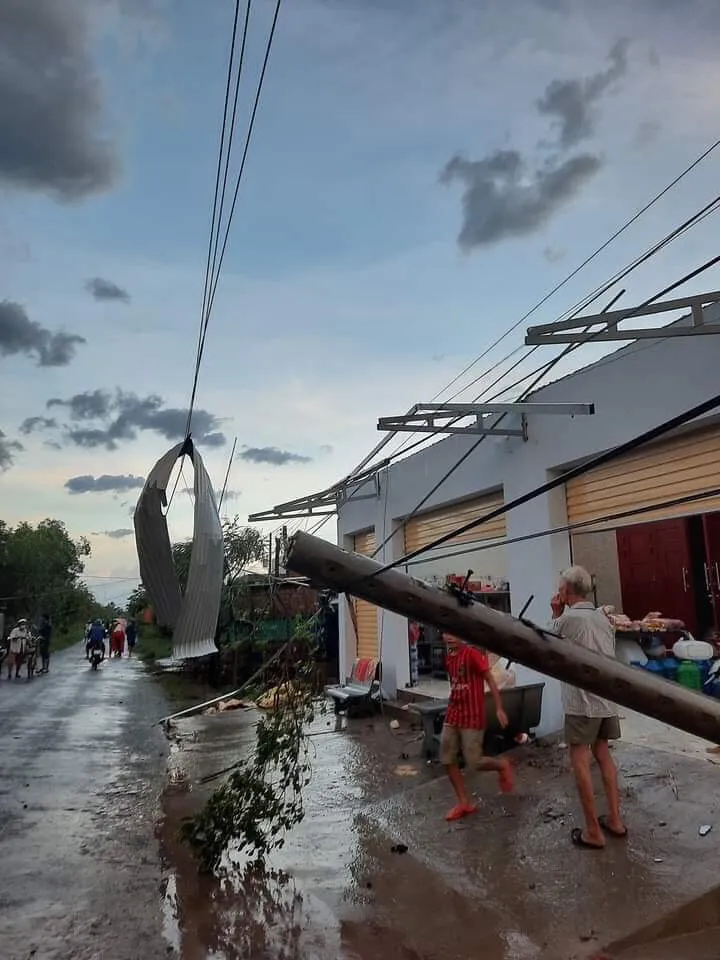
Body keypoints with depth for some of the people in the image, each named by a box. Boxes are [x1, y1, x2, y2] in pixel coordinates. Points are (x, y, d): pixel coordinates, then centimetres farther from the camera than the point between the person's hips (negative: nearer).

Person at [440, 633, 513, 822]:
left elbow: (490, 680, -15)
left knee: (473, 763, -4)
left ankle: (503, 765, 25)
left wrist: (499, 709, -18)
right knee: (448, 760, 5)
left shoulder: (472, 653, -15)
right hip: (452, 716, 7)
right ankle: (464, 803, 18)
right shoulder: (449, 657, 7)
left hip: (472, 718, -7)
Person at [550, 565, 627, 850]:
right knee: (602, 754, 20)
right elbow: (608, 656, 16)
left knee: (580, 760, 1)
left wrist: (556, 615, 7)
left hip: (582, 700, -7)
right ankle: (615, 820, 25)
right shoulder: (603, 618, 8)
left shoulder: (567, 618, -13)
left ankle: (593, 832, 6)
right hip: (606, 698, 7)